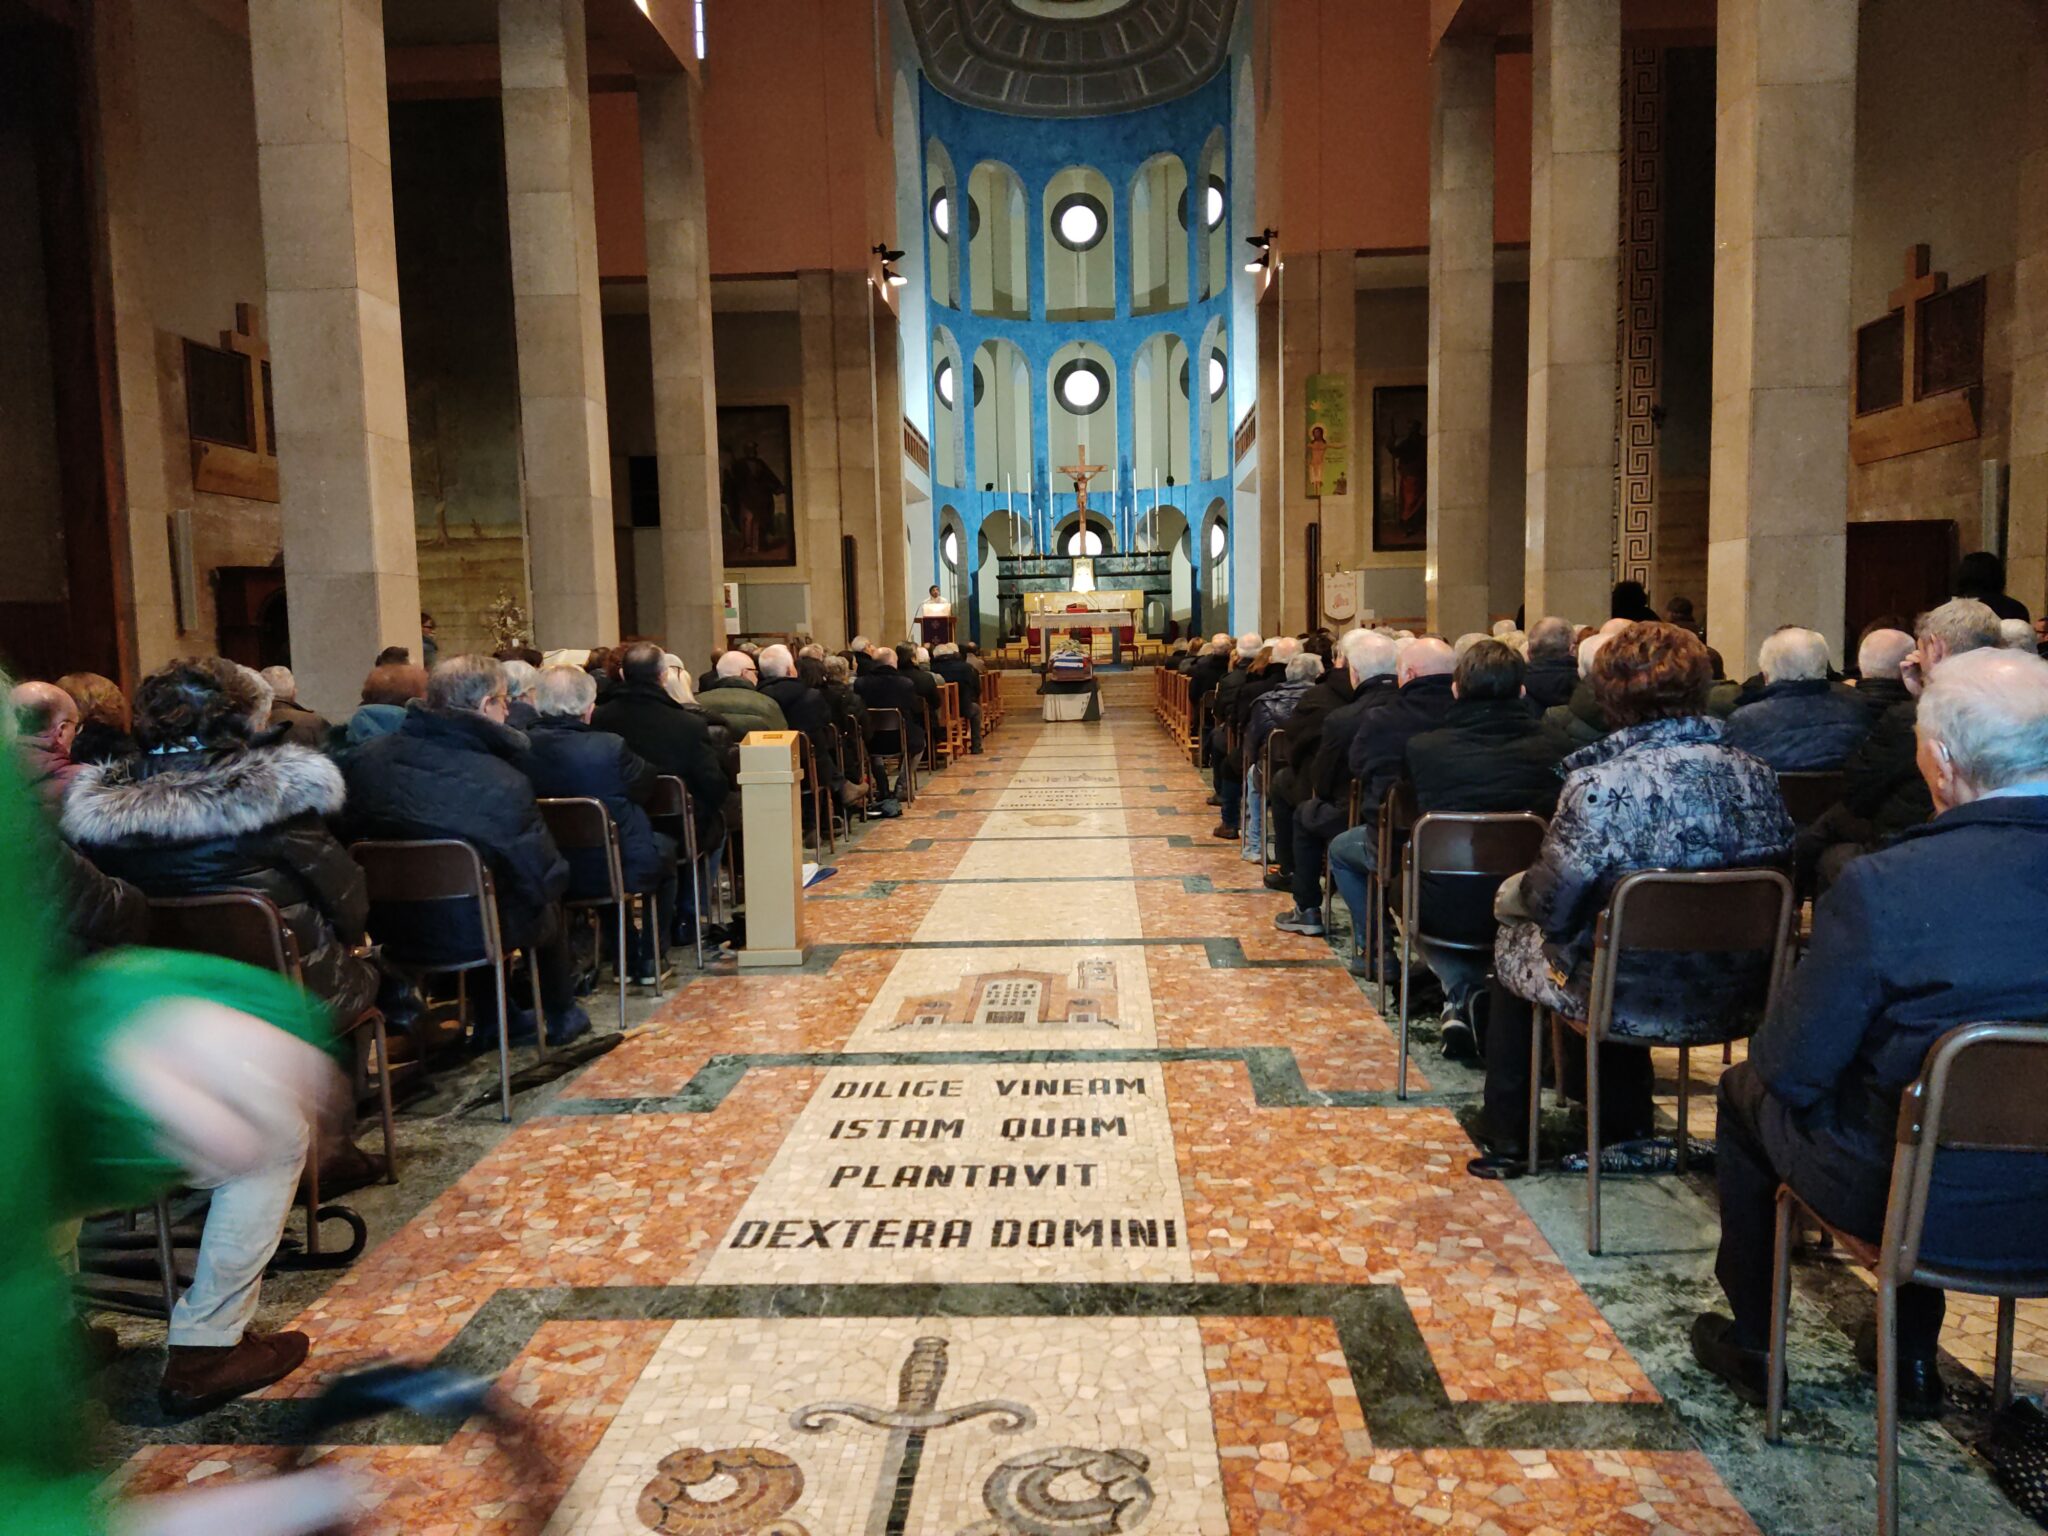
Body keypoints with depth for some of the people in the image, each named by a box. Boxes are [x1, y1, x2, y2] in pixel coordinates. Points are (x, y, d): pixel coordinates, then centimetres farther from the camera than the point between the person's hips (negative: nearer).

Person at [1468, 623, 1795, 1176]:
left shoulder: (1598, 787, -23)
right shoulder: (1755, 776, -5)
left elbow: (1552, 905, -17)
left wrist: (1513, 890, 6)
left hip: (1627, 998, -6)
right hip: (1733, 996, 6)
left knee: (1513, 940, 23)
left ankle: (1506, 1137, 35)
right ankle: (1623, 1123, 45)